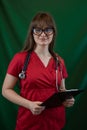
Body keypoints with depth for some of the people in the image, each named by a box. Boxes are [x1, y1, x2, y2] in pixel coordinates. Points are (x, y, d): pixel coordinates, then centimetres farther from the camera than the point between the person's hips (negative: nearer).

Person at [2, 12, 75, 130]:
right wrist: (29, 104, -18)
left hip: (56, 120, 4)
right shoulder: (20, 58, -8)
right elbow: (6, 90, -5)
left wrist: (68, 99, -6)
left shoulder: (59, 61, 4)